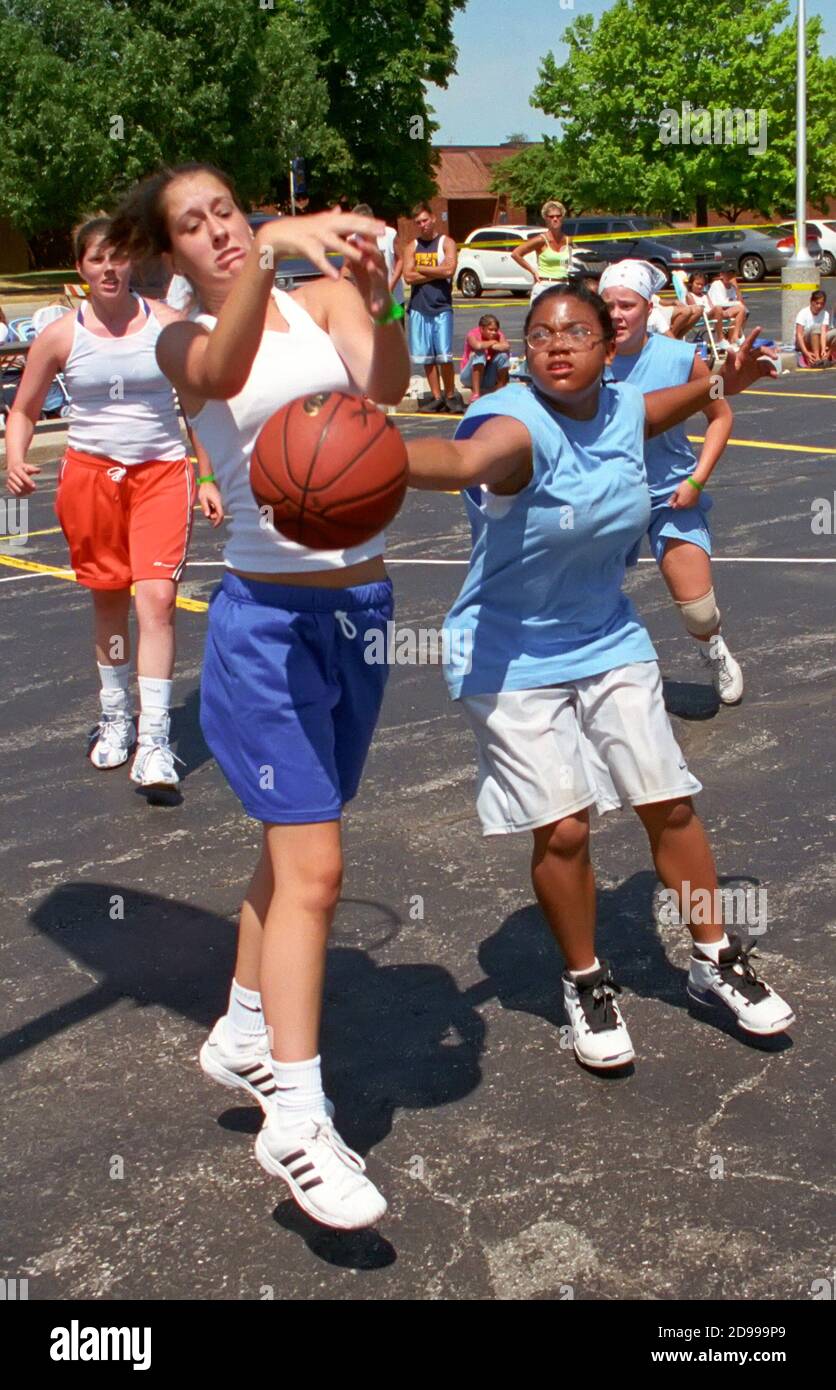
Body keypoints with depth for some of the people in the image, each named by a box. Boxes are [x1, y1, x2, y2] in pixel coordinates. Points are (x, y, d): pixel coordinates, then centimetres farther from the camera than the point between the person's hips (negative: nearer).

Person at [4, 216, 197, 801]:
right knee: (108, 601, 11)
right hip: (91, 475, 2)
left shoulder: (168, 324, -1)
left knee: (157, 598, -14)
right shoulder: (60, 336, 0)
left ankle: (154, 740, -14)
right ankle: (116, 718, 30)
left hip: (162, 473, -1)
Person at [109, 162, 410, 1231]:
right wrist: (269, 253, -42)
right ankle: (296, 1119, -1)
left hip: (361, 605, 5)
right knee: (312, 867, -10)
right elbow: (222, 373, -28)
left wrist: (378, 302, -33)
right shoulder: (183, 340, -2)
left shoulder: (325, 297, 5)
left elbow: (385, 385, -14)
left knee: (294, 846, 16)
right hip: (266, 618, -4)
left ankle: (243, 1037, 34)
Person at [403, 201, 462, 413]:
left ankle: (450, 395, 6)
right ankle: (437, 398, 10)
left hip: (441, 307, -4)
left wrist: (420, 269, -5)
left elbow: (449, 269, -14)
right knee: (426, 357, 4)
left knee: (444, 356, -8)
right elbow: (408, 276, -2)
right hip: (418, 307, 4)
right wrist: (436, 273, -7)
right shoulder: (412, 247, 11)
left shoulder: (446, 243, 3)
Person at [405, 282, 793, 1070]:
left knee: (670, 805, 8)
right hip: (510, 659, -6)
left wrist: (721, 382, 14)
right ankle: (586, 984, 19)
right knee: (562, 831, -8)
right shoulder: (517, 424, -26)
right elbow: (460, 460, -52)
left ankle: (716, 963, 29)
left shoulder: (623, 410, -5)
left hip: (609, 644, 6)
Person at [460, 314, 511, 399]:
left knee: (503, 354, -19)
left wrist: (490, 346, -25)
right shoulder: (473, 334, -17)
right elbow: (478, 346, -40)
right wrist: (493, 342, -22)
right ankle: (476, 394, -32)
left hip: (488, 379, 3)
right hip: (469, 378, -3)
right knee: (479, 352, -30)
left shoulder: (498, 335, -6)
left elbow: (507, 346, -27)